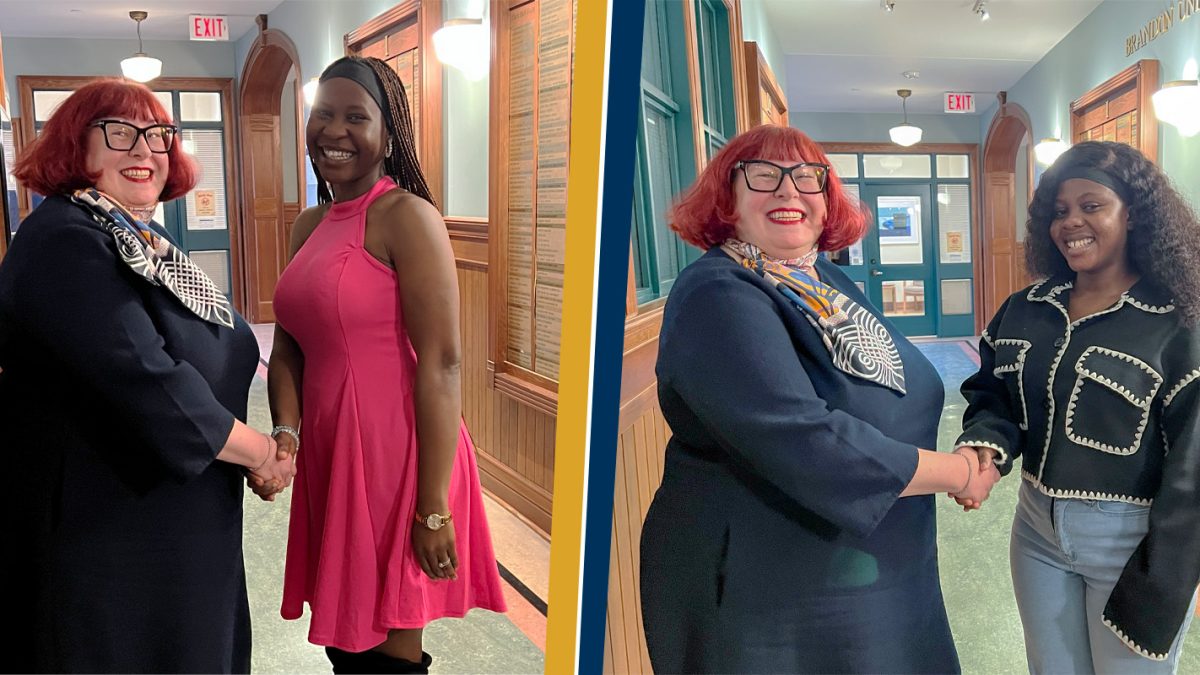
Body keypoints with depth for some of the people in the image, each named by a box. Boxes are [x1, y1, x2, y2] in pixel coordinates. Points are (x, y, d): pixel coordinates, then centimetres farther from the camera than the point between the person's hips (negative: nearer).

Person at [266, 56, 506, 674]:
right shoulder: (309, 226, 11)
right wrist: (286, 431, -7)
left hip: (395, 456, -7)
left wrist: (434, 507, -19)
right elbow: (288, 345, 13)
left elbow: (441, 365, -17)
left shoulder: (406, 216, -12)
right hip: (329, 460, 7)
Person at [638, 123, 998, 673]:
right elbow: (807, 445, -31)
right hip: (769, 610, -8)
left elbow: (897, 404, 20)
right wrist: (960, 473, -19)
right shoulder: (719, 299, -21)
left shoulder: (829, 282, 6)